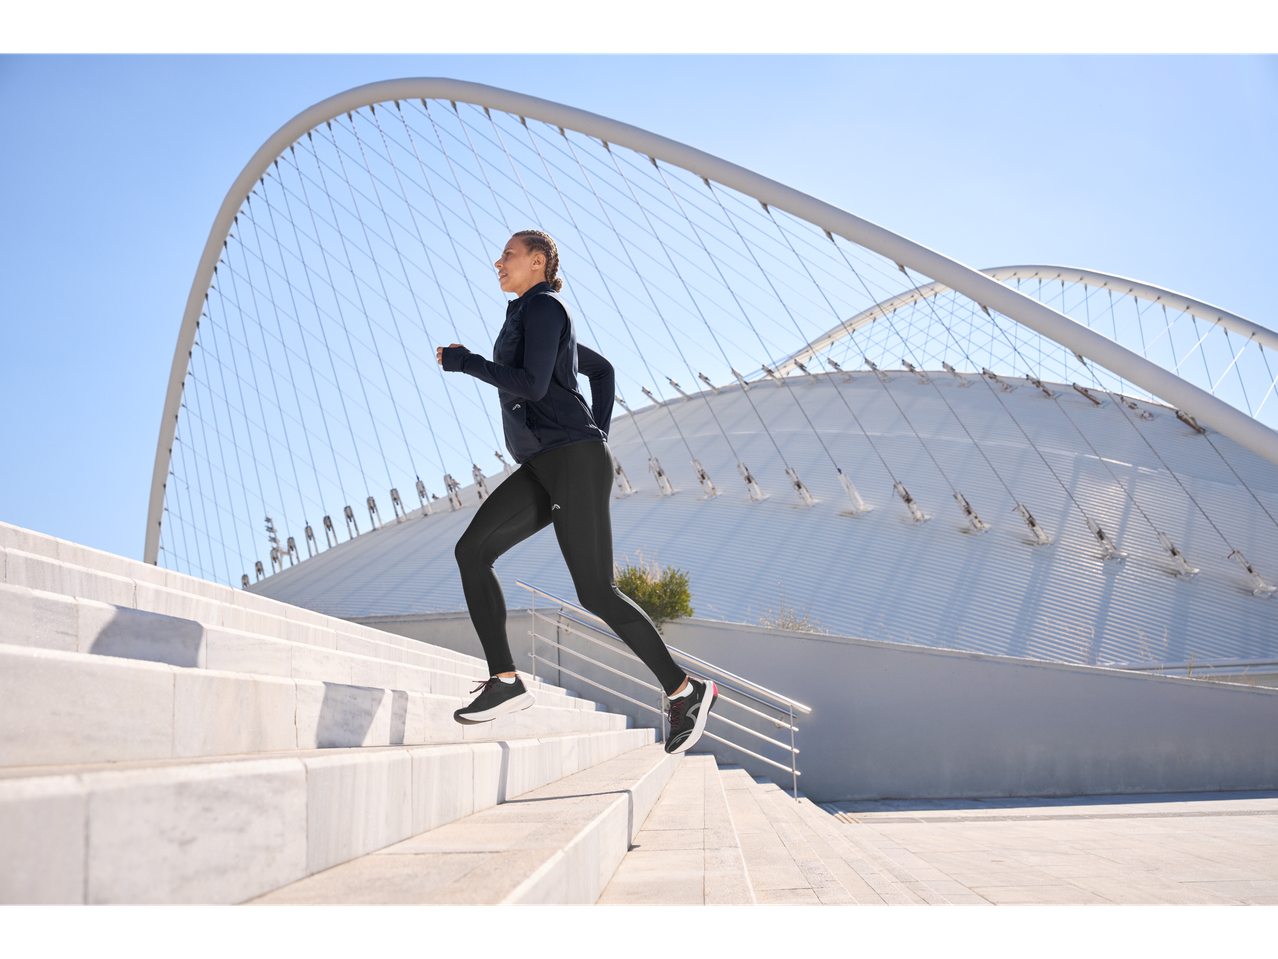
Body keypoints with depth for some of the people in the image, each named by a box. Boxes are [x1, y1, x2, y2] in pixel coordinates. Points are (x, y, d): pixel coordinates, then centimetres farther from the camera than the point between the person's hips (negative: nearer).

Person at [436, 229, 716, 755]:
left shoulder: (542, 306, -3)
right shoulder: (531, 318, 26)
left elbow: (532, 386, -17)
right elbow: (602, 369, 35)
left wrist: (464, 362, -9)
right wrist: (598, 433, 24)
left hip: (573, 460, -10)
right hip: (543, 469, 10)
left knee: (596, 591, -11)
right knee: (471, 550, -4)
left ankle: (685, 691, 1)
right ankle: (505, 681, -6)